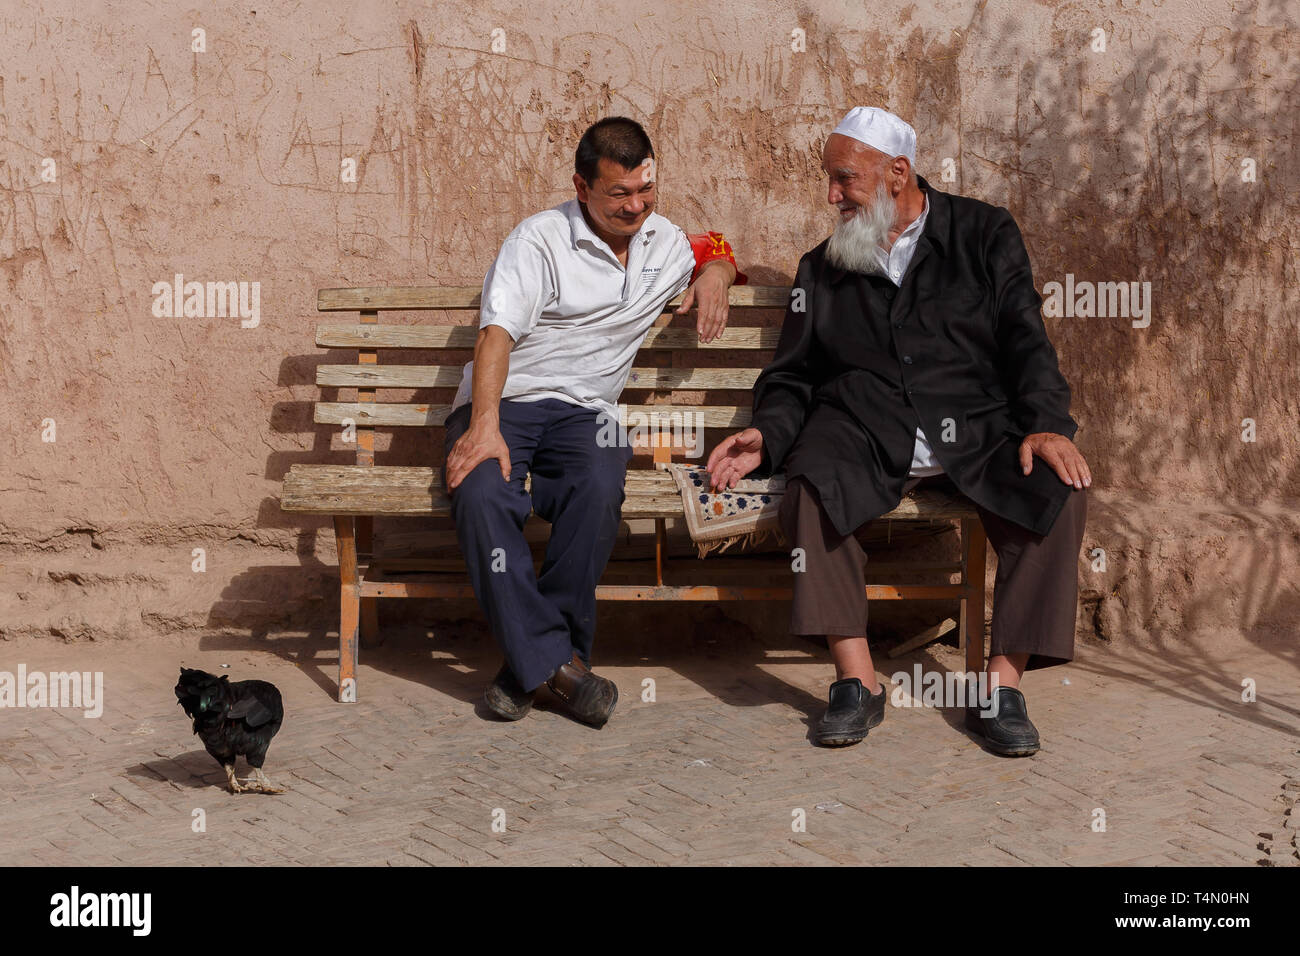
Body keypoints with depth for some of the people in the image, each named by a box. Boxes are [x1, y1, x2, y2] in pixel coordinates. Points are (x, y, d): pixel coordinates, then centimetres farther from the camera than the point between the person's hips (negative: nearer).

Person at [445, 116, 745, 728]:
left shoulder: (663, 241, 16)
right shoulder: (540, 239, -3)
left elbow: (717, 252, 39)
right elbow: (498, 333, -15)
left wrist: (715, 274, 10)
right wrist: (485, 426, -31)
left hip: (584, 410, 3)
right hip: (503, 401, -3)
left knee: (598, 492, -34)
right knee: (482, 494, -37)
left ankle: (530, 662, -25)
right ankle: (555, 661, -31)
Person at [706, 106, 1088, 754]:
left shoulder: (985, 234, 12)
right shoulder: (822, 269, 19)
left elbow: (1025, 341, 3)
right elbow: (791, 377, 17)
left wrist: (1047, 425, -14)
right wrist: (767, 436, -5)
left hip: (978, 432, -1)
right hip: (866, 431, 1)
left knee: (1061, 489, -29)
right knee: (810, 481, -33)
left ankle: (1001, 684, -22)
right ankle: (857, 681, -26)